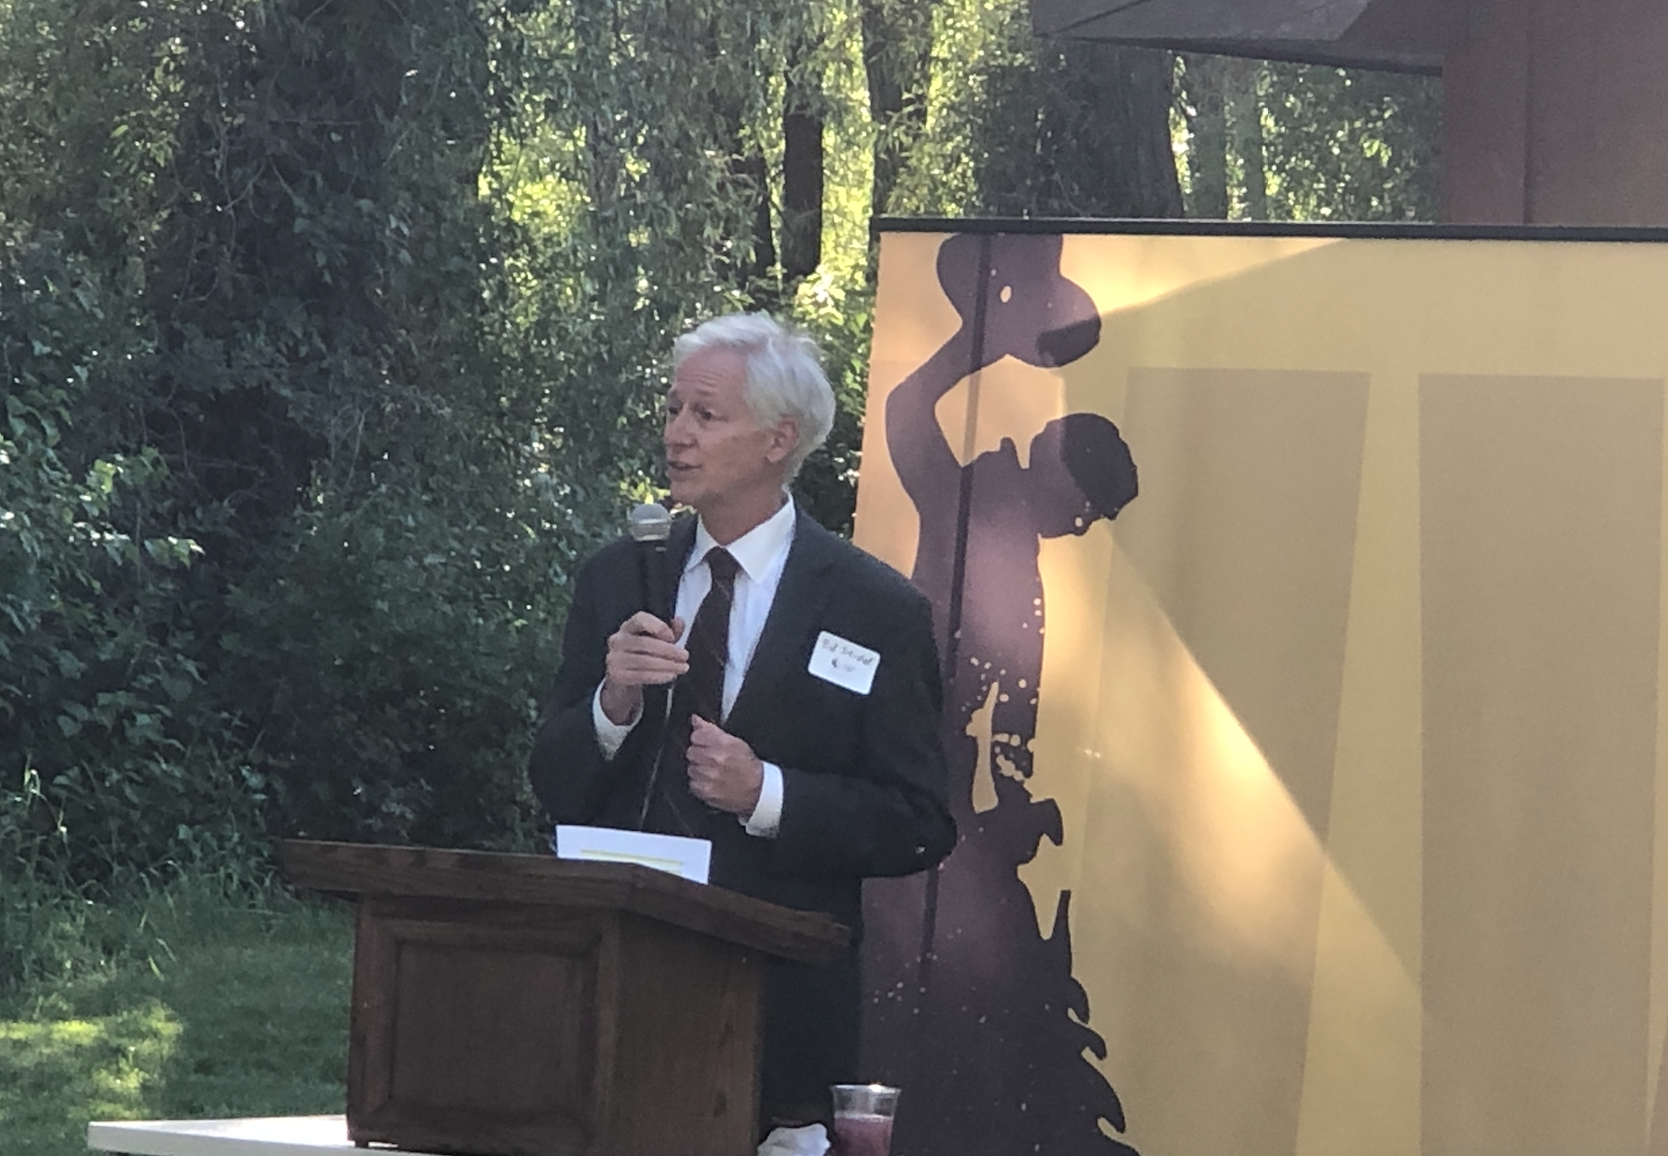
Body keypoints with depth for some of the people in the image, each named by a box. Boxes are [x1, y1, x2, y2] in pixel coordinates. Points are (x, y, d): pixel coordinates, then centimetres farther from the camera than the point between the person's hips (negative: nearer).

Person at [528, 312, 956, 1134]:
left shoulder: (877, 611, -2)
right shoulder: (616, 580, 10)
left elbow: (918, 828, -4)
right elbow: (554, 789, 9)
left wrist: (768, 793, -16)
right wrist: (613, 703, -10)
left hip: (778, 1003, -3)